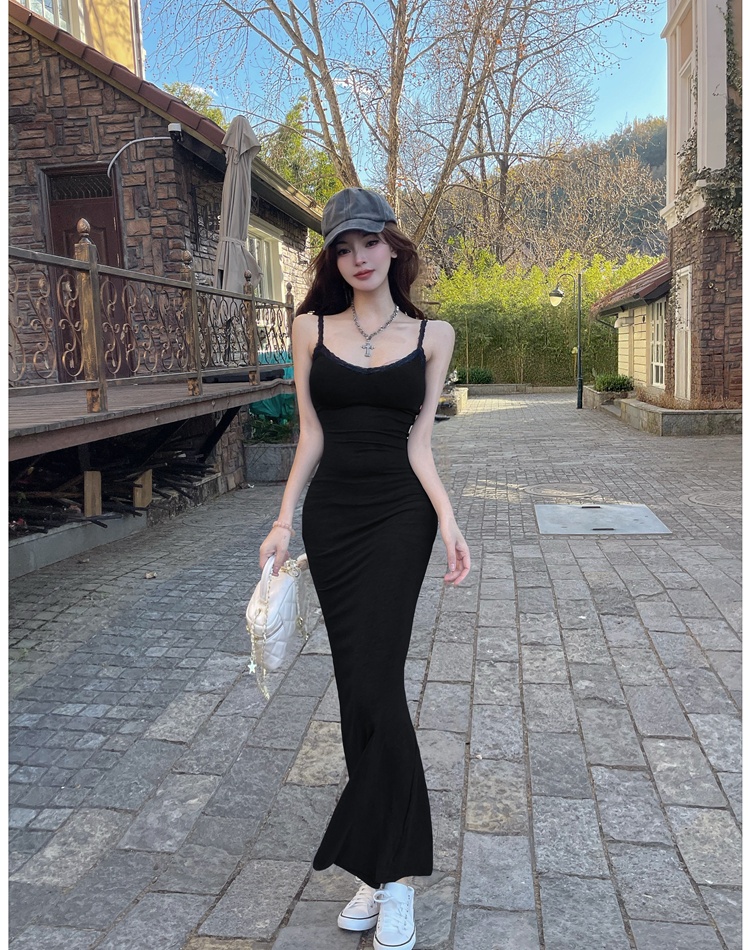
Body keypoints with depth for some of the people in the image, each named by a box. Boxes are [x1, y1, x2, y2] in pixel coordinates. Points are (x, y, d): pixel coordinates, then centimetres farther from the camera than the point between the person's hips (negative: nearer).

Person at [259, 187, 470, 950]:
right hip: (332, 514, 3)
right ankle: (383, 866, 20)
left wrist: (448, 520, -11)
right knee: (355, 685, 6)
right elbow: (311, 434, 6)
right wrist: (285, 519, -1)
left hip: (399, 514, -2)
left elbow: (419, 441, 1)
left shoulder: (432, 336, 5)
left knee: (375, 683, -11)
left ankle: (390, 873, 3)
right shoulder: (313, 327, 8)